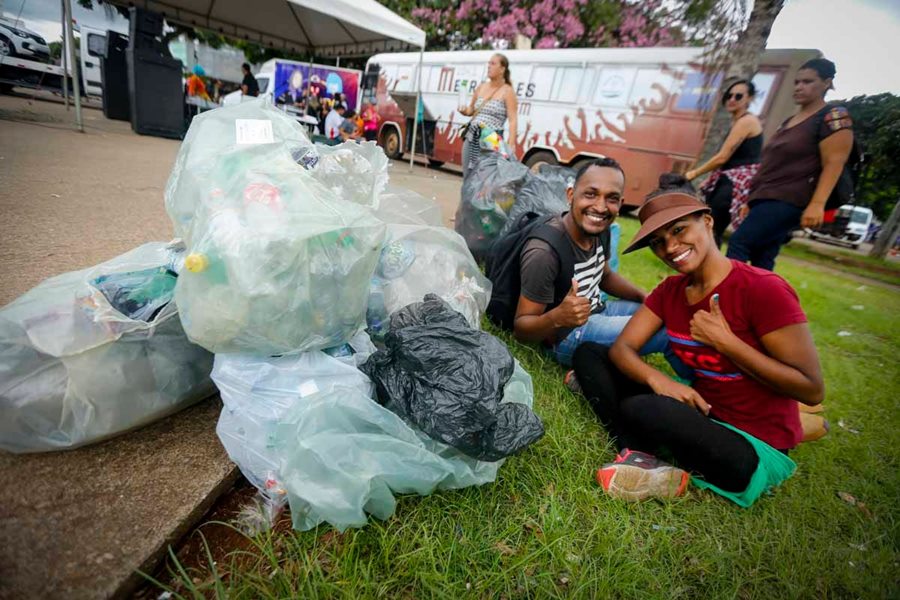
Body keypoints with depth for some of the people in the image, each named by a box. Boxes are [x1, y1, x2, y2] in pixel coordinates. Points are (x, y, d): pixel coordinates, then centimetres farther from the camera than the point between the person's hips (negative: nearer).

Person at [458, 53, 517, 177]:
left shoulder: (507, 91, -5)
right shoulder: (481, 87, 12)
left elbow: (512, 120, -12)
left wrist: (511, 145, -24)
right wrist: (464, 111, 0)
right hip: (472, 138, 6)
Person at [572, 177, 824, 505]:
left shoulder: (764, 289, -18)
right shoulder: (670, 290, 1)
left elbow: (812, 390, -17)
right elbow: (622, 348, -6)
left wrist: (724, 341, -22)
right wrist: (657, 379, -26)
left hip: (753, 449, -6)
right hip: (700, 412, 7)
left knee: (640, 409, -37)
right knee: (588, 353, -3)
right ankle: (641, 455, -15)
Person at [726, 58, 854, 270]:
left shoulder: (834, 118, -3)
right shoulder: (788, 122, 22)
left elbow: (833, 164, -12)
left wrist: (817, 204, -24)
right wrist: (752, 199, 20)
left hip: (789, 201, -8)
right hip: (766, 199, 8)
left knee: (738, 244, -20)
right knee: (761, 261, 5)